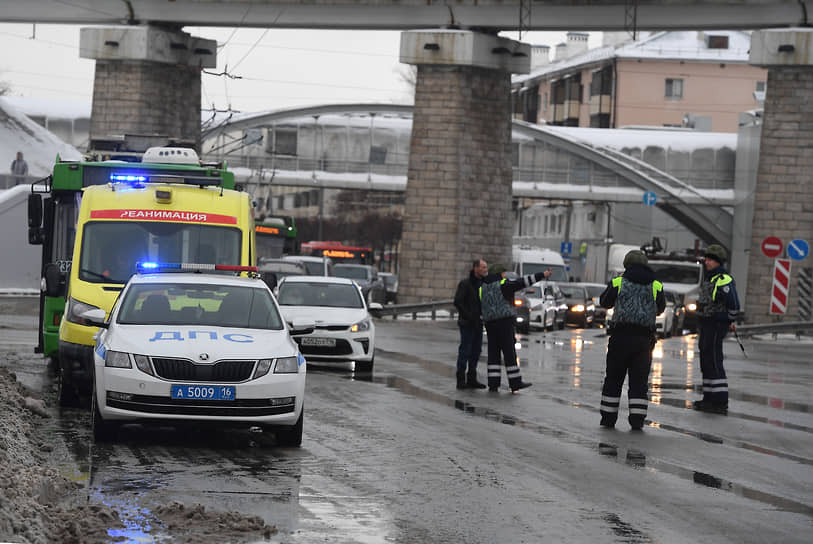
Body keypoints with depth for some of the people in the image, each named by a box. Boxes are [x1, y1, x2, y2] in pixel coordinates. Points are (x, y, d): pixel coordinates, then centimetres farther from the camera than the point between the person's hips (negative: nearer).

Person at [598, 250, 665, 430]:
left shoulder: (618, 283, 0)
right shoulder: (656, 286, 5)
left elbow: (604, 302, 14)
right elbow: (661, 308, 18)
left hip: (621, 335, -1)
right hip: (644, 337, 1)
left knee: (613, 378, 9)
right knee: (639, 380, 5)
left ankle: (608, 417, 11)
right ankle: (637, 420, 0)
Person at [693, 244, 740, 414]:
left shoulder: (723, 280, -18)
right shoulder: (709, 278, 15)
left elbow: (733, 304, -22)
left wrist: (730, 321, -7)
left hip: (716, 325, -10)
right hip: (706, 324, 10)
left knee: (714, 362, -11)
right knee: (706, 362, 15)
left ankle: (721, 402, -10)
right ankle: (709, 398, 23)